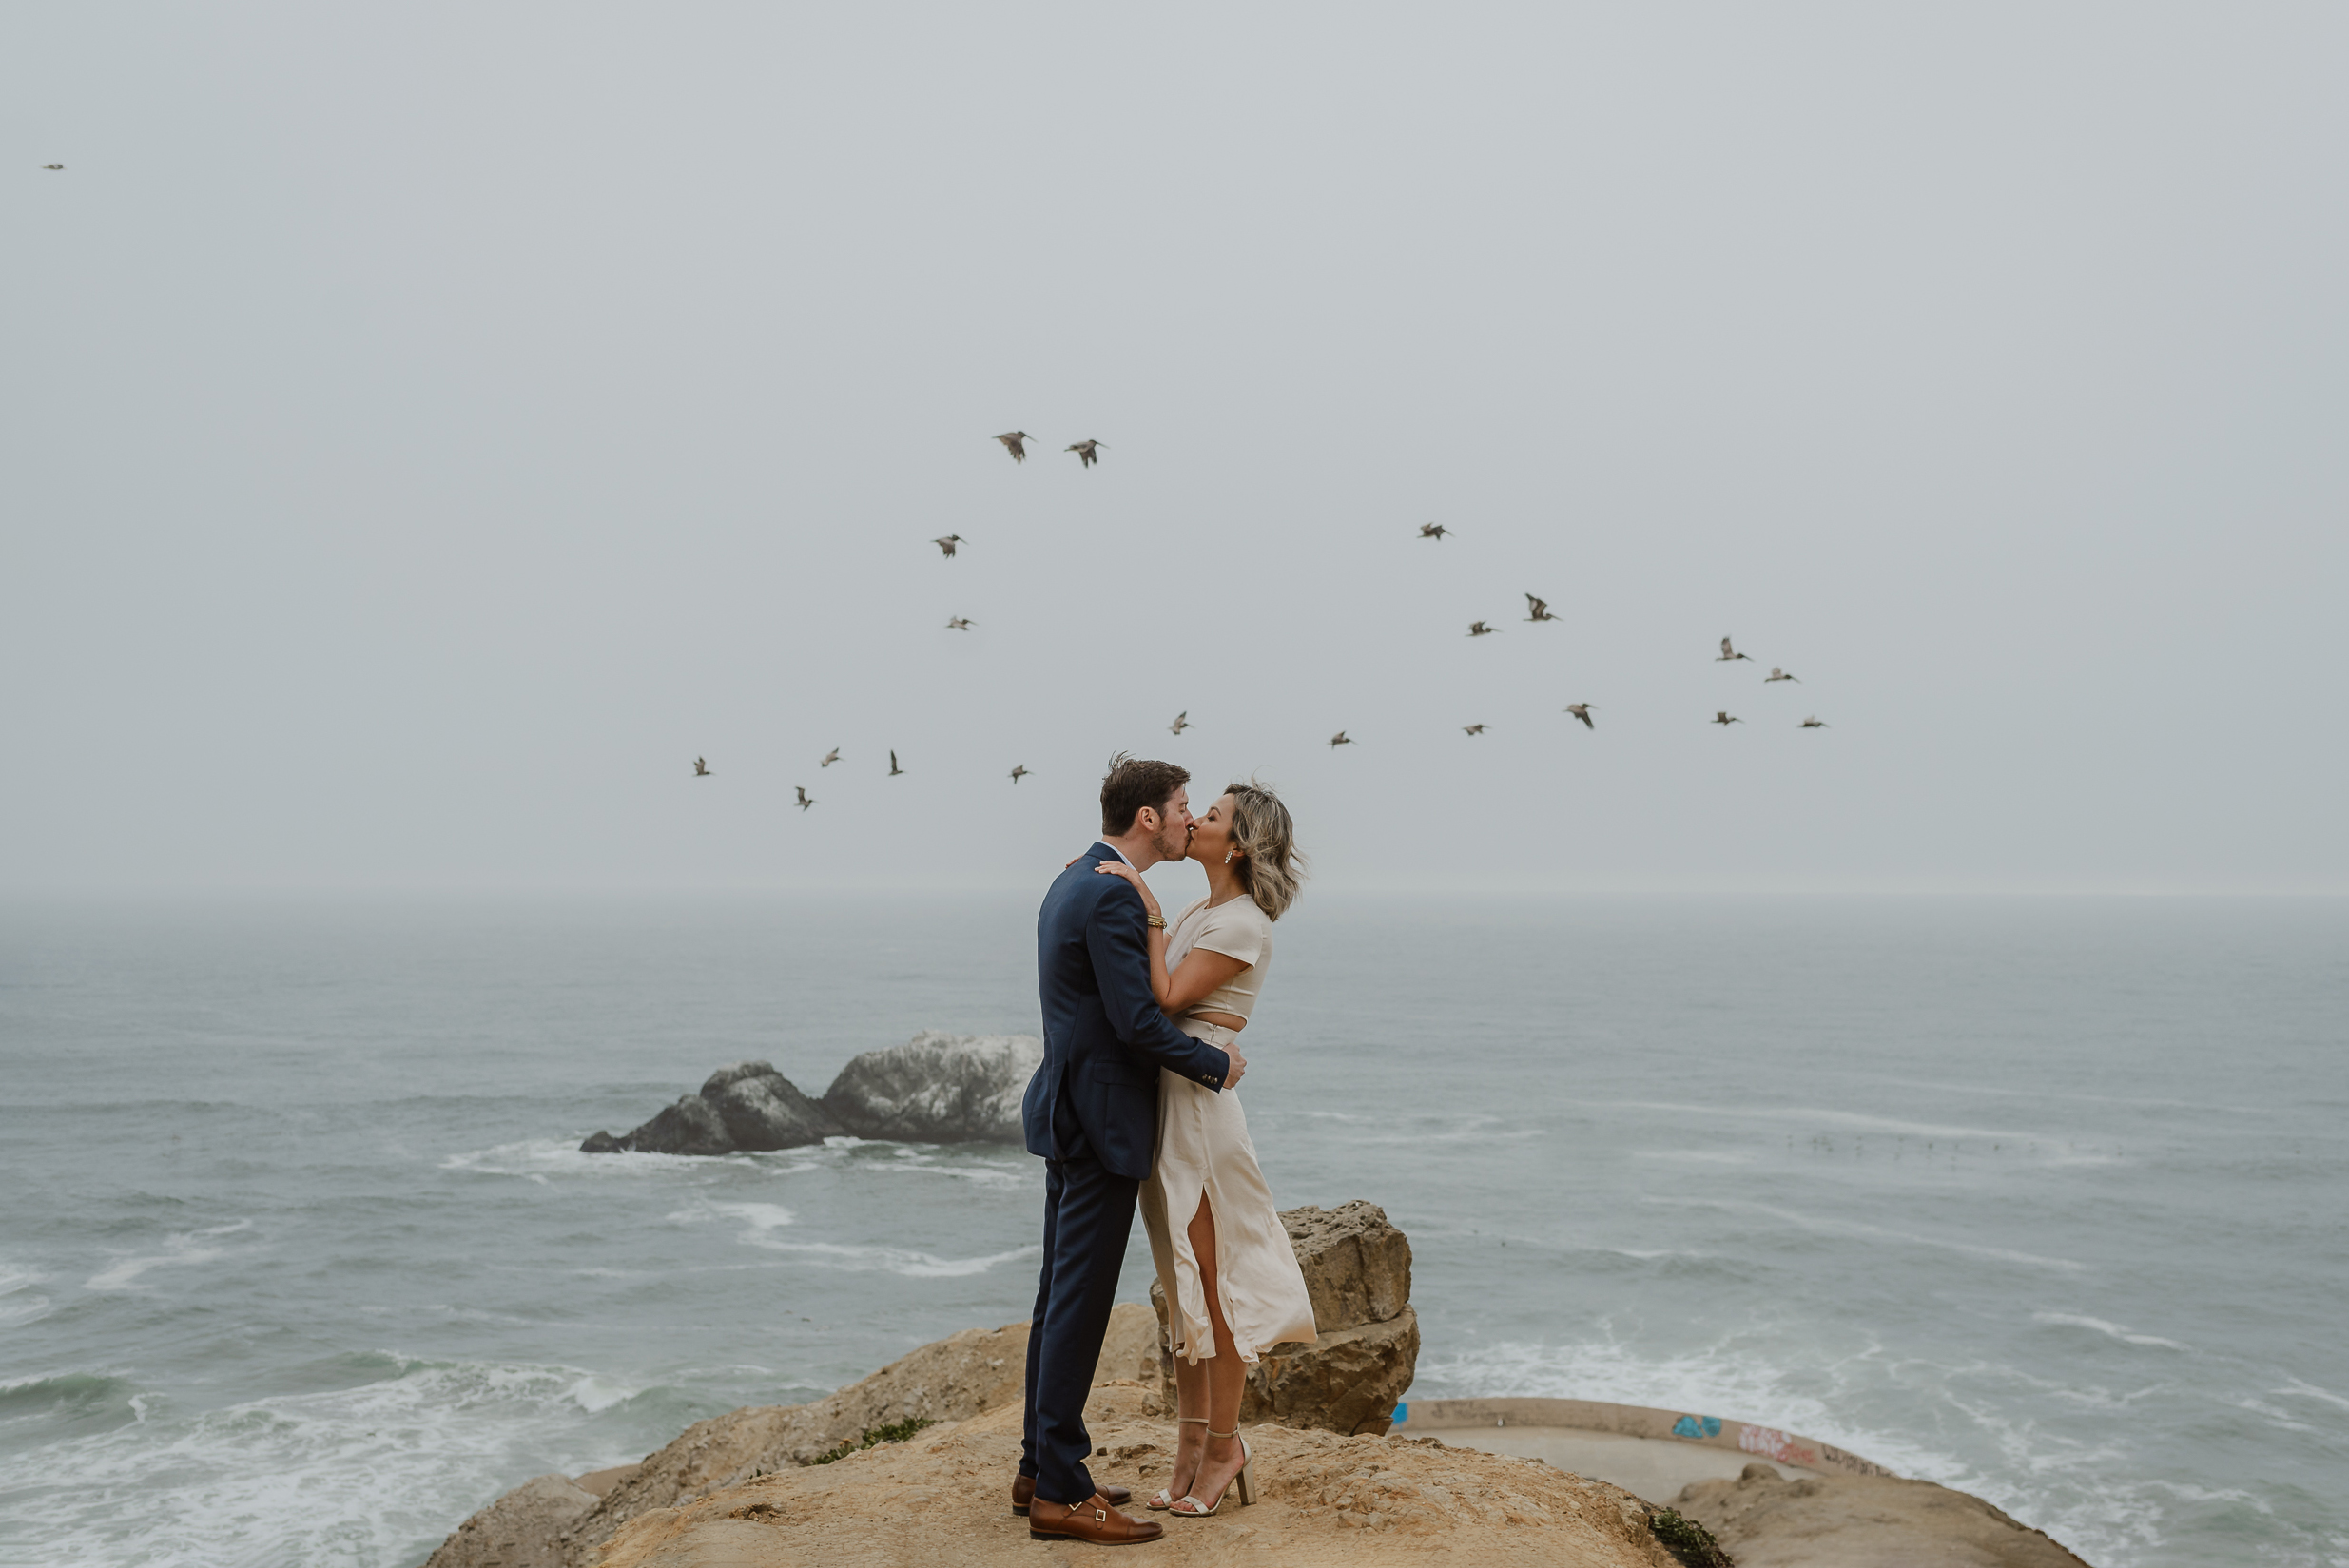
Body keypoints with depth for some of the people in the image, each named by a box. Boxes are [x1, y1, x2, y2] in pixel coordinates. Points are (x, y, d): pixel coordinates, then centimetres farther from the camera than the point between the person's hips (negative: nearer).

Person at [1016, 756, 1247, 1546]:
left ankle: (1041, 1469, 22)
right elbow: (1136, 1019, -22)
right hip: (1103, 1123, -11)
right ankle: (1060, 1492, -1)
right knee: (1079, 1303, -6)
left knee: (1062, 1296, 14)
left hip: (1070, 1115, 11)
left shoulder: (1074, 882, 14)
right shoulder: (1113, 895, -18)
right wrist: (1216, 1065, -9)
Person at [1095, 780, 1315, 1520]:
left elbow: (1168, 996, -17)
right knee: (1181, 1284, 13)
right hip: (1163, 1105, 9)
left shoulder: (1244, 925, -13)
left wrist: (1149, 911, -16)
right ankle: (1192, 1441, 20)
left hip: (1200, 1105, -9)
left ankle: (1223, 1445, 11)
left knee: (1211, 1283, 0)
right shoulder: (1200, 912, 14)